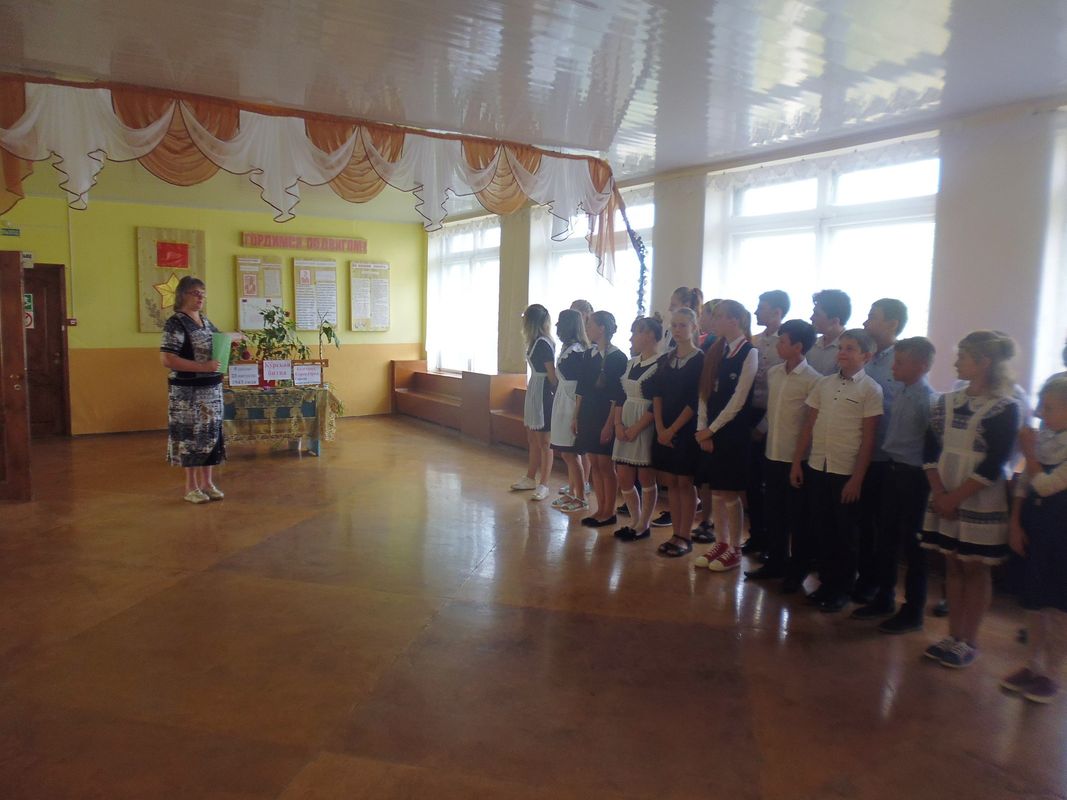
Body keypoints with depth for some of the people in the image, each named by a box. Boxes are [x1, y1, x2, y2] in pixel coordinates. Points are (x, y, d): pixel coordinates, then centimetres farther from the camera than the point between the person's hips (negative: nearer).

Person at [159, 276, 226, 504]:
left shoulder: (206, 321, 13)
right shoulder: (176, 323, -11)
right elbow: (167, 359, -19)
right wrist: (202, 367, -24)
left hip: (212, 388, 7)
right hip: (187, 391, -7)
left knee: (210, 433, 10)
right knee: (190, 435, 0)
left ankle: (207, 482, 20)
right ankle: (191, 487, 11)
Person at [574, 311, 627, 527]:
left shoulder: (617, 358, -11)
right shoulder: (589, 354, 9)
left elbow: (617, 396, -14)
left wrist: (610, 424, -18)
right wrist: (576, 417, 11)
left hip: (605, 417, -7)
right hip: (588, 415, 7)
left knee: (606, 465, 1)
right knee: (595, 465, 11)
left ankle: (609, 512, 12)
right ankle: (600, 509, 20)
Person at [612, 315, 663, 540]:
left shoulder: (661, 365, -11)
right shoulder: (631, 363, 11)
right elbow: (621, 396, 10)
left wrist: (636, 428, -17)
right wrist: (618, 424, -2)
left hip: (646, 427, -7)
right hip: (626, 427, 7)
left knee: (646, 478, 4)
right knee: (624, 478, 9)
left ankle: (644, 525, 18)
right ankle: (635, 520, 26)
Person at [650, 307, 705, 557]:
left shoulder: (700, 360, -6)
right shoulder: (666, 359, 10)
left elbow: (695, 401, -12)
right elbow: (657, 394, 4)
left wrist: (673, 429, -13)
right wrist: (660, 428, -8)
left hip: (686, 430, -5)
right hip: (664, 429, 5)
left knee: (685, 483, 0)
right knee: (670, 482, 8)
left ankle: (685, 537, 9)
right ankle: (676, 534, 16)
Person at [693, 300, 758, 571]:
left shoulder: (749, 353, -10)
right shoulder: (717, 351, 10)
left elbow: (738, 400, -14)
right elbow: (705, 393, 6)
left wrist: (711, 429, -11)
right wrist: (702, 429, -3)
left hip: (733, 432, -6)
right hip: (710, 431, 6)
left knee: (730, 494, 2)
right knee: (716, 492, 11)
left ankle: (734, 550, 14)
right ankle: (721, 544, 22)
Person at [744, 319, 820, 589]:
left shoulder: (812, 380, -14)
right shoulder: (773, 373, 6)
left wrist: (806, 457, -12)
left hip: (797, 458, -6)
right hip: (773, 454, 6)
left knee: (798, 517, 7)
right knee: (774, 513, 15)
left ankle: (797, 570, 21)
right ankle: (775, 562, 30)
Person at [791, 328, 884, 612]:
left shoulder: (870, 390, -6)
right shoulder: (824, 384, 6)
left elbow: (868, 438, -8)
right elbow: (809, 426, 10)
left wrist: (857, 478, -11)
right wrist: (796, 463, 6)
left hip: (846, 472, -4)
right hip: (817, 467, 4)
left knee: (844, 534, 8)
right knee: (823, 529, 12)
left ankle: (842, 589, 22)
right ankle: (826, 582, 26)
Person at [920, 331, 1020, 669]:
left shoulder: (1005, 408, -10)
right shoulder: (947, 402, 6)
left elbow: (993, 466, -14)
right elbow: (930, 450, 4)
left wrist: (955, 498, -15)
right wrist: (940, 494, -7)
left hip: (980, 504, -5)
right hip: (944, 500, 5)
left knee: (975, 569, 5)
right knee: (953, 566, 11)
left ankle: (969, 641, 16)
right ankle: (953, 636, 21)